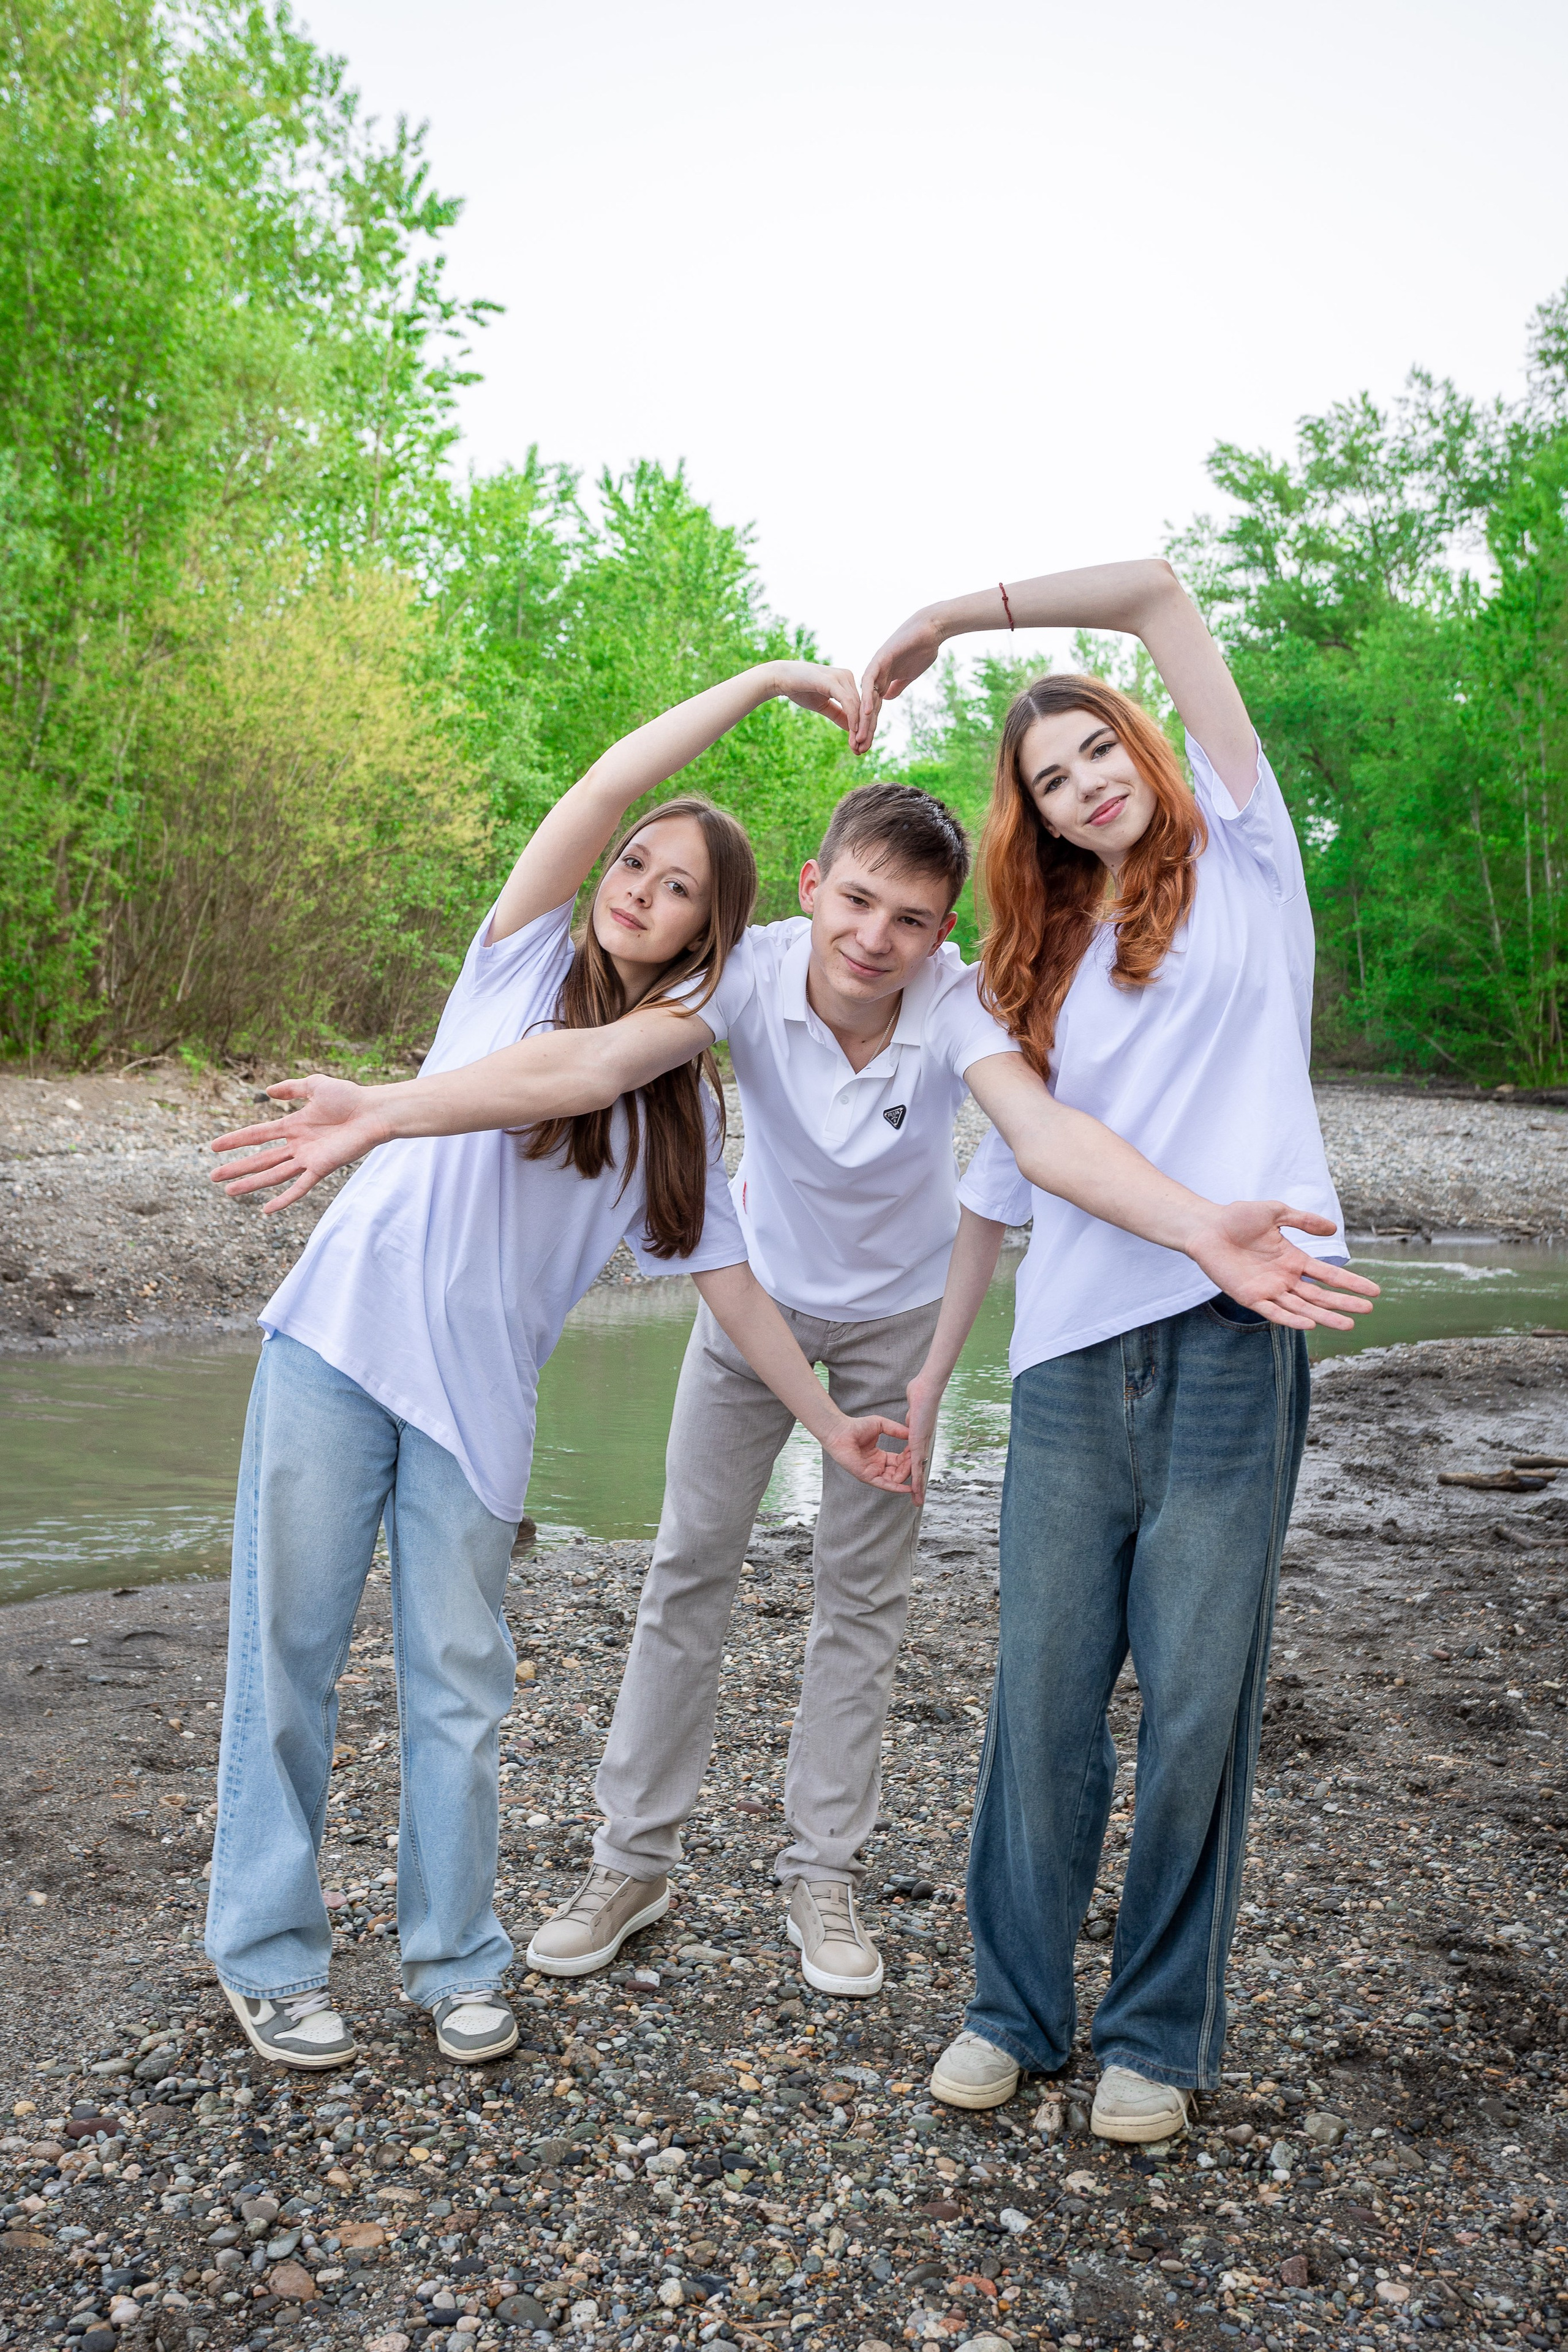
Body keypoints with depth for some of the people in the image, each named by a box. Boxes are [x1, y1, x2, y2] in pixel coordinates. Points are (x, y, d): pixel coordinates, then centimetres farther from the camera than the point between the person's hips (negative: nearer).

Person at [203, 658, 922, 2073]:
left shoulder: (685, 1097, 11)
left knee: (459, 1684, 6)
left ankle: (455, 1960, 24)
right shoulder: (525, 961, 6)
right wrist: (766, 679, -3)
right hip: (342, 1334, -1)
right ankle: (268, 1955, 20)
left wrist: (828, 1420, 7)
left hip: (479, 1396, 2)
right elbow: (606, 786, -6)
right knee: (290, 1651, 4)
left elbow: (723, 1274, 11)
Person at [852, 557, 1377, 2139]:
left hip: (1227, 1346, -3)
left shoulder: (1239, 865, 10)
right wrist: (926, 1378, 15)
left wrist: (946, 618, 7)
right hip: (1071, 1360, 3)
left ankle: (1163, 2034, 20)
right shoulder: (1039, 972, 20)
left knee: (1197, 1703, 3)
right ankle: (1015, 2008, 22)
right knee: (1043, 1699, 5)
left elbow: (1158, 591, 6)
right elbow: (997, 1188, 19)